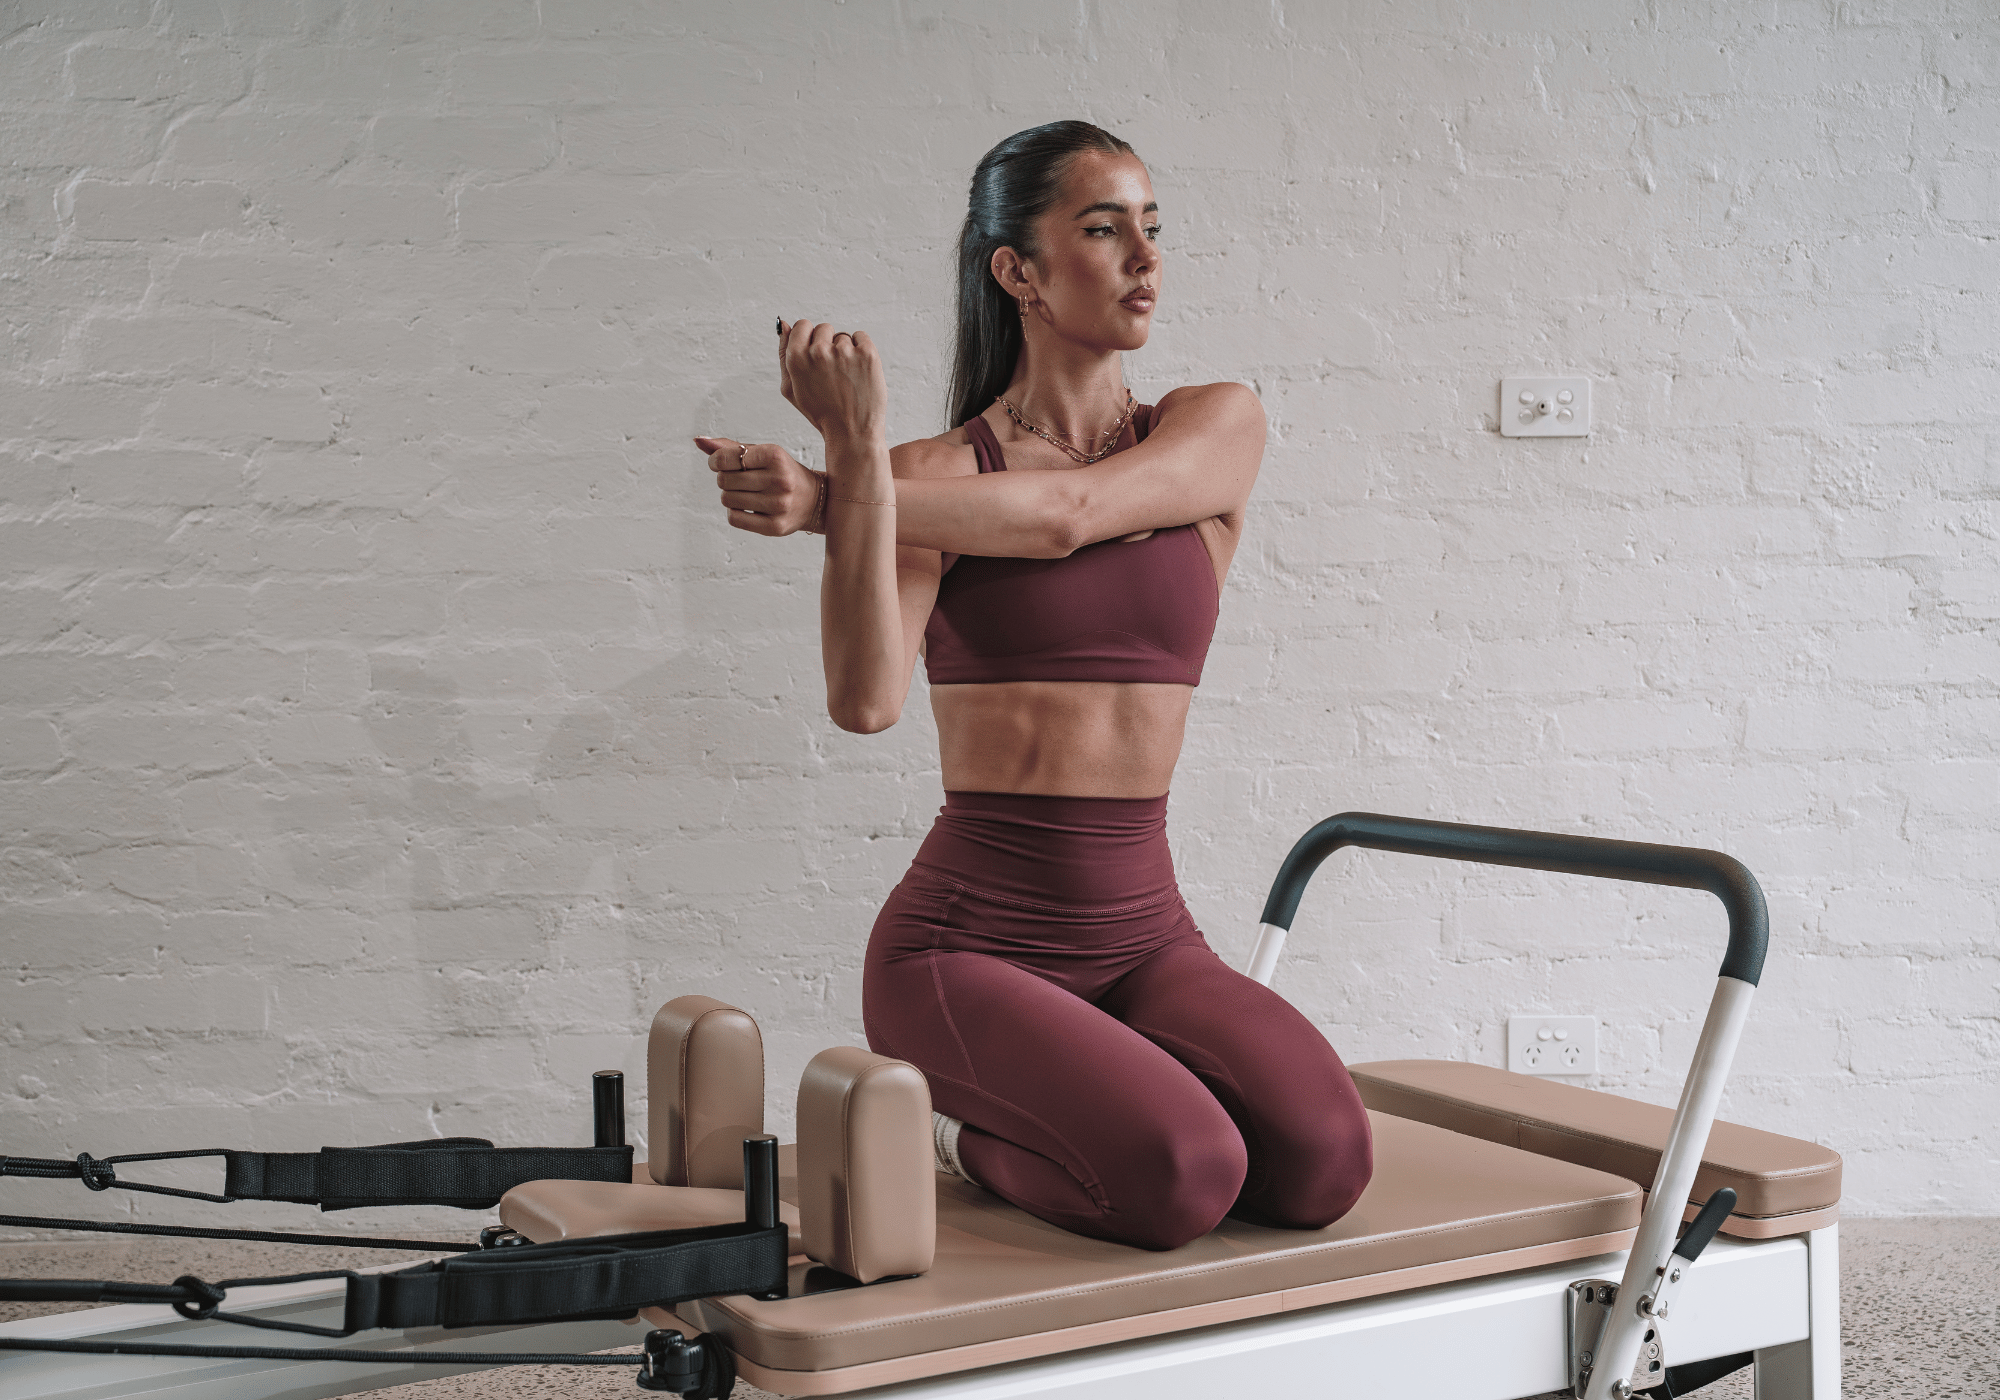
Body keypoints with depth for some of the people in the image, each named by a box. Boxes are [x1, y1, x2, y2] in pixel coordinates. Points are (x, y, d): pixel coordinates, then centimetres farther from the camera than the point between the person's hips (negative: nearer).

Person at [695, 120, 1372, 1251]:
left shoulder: (1220, 428, 7)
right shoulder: (934, 474, 0)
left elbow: (1065, 512, -14)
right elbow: (867, 700, -17)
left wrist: (824, 495, -12)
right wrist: (857, 460, -24)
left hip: (1143, 934, 4)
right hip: (970, 937, -3)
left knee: (1323, 1163, -22)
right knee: (1179, 1180, -28)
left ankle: (1071, 1092, 8)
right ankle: (964, 1133, 5)